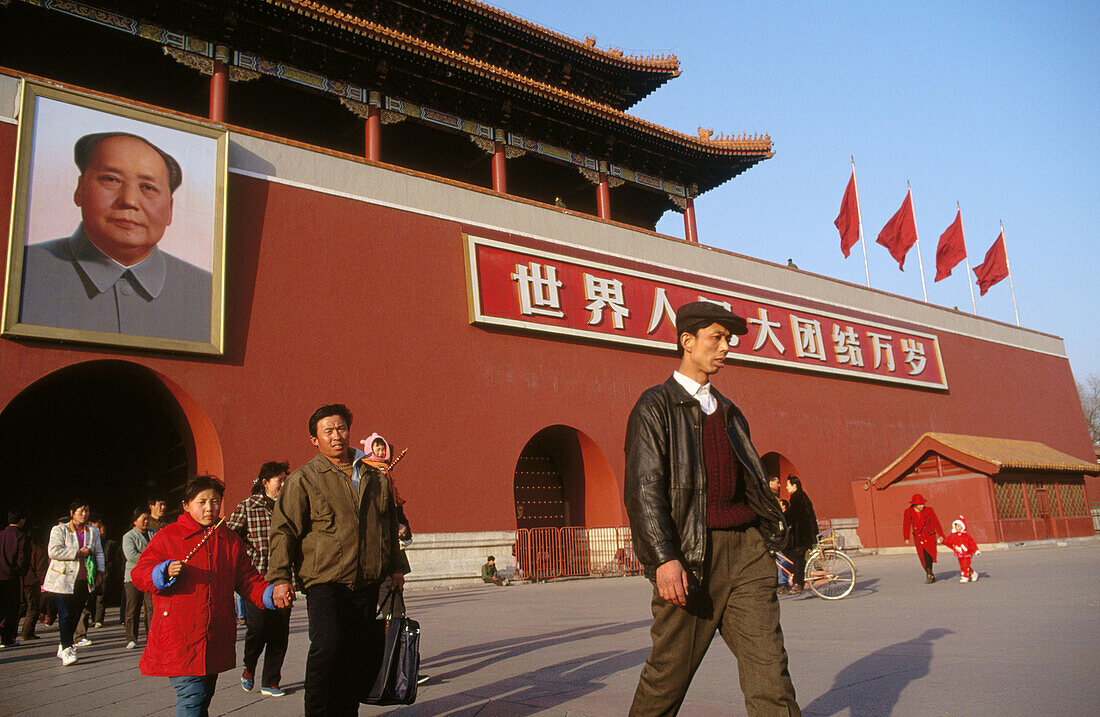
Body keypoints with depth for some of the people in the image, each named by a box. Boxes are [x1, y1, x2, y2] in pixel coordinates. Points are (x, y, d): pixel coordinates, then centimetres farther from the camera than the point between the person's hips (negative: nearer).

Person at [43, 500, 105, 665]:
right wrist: (78, 553, -16)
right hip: (63, 580, -5)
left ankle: (64, 645, 23)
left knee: (76, 614, 8)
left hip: (84, 581, 5)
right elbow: (54, 551, -13)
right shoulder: (59, 530, 0)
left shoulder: (93, 532, 14)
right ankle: (66, 651, -9)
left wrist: (100, 572, 4)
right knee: (65, 615, -9)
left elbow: (99, 553, 15)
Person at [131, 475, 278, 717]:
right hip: (179, 640, -4)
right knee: (192, 696, -13)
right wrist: (165, 573, -21)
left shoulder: (230, 540, 12)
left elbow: (247, 580, 12)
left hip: (215, 641, 4)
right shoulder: (167, 537, 1)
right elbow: (138, 575, 0)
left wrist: (269, 594, -7)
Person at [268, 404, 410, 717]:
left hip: (367, 584, 4)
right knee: (327, 646, -19)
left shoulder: (375, 476, 13)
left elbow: (390, 525, 22)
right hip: (325, 582, -4)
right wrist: (281, 578, -9)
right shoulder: (303, 479, 1)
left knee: (357, 656, 7)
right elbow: (284, 530, -1)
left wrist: (396, 567, 20)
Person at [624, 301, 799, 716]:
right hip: (692, 554, -5)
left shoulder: (729, 412, 21)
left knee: (768, 668, -1)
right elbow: (644, 487, -9)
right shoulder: (656, 406, 0)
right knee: (670, 671, 4)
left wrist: (769, 536, 13)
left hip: (746, 547, 5)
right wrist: (664, 558, -19)